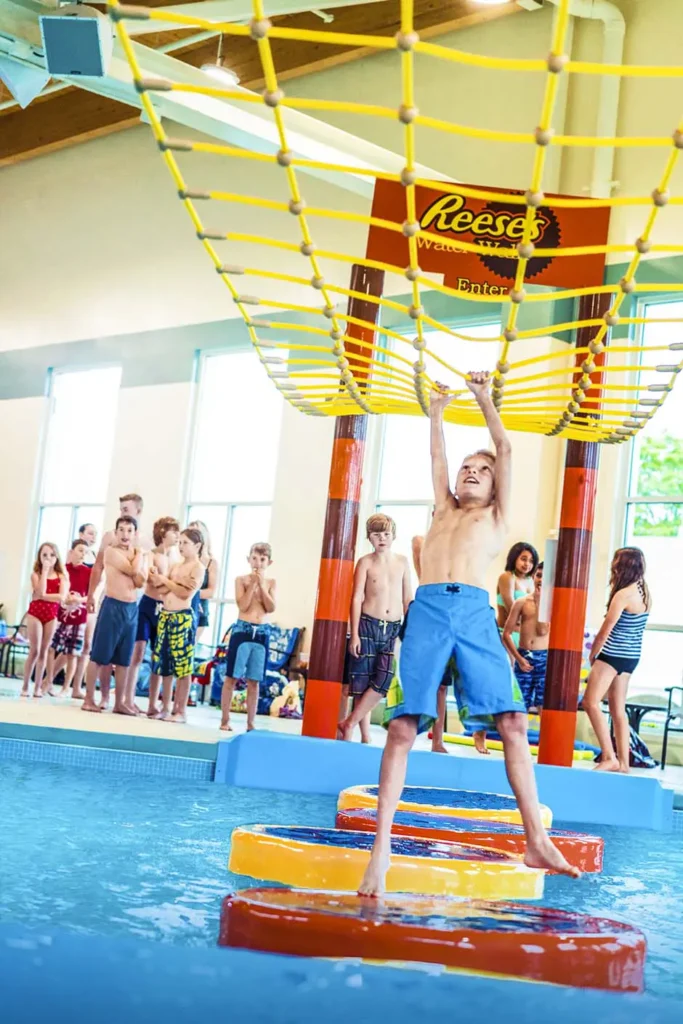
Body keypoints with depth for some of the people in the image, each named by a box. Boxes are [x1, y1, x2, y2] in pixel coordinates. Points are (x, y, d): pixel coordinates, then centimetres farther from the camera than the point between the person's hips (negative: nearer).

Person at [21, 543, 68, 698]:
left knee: (44, 651, 6)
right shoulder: (36, 574, -2)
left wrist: (43, 596, -16)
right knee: (34, 650, -5)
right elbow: (41, 592, -20)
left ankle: (38, 687, 10)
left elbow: (62, 597, -11)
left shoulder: (61, 576, 3)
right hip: (35, 613, -2)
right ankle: (25, 686, 3)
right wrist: (45, 570, -17)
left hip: (51, 616, 2)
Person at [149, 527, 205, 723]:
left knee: (183, 667, -5)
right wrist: (159, 579, -11)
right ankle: (166, 708, 17)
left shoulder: (198, 567, -6)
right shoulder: (175, 566, 15)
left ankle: (181, 711, -1)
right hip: (165, 615, 8)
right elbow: (162, 590, 8)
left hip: (183, 618, -8)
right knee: (164, 664, 9)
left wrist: (166, 580, -9)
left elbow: (186, 593, -15)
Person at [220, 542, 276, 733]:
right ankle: (225, 720, 7)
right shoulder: (242, 579, 0)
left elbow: (271, 608, -5)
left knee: (254, 682, 6)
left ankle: (250, 723, 10)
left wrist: (262, 586, -10)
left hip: (261, 633, 2)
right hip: (242, 630, -2)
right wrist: (253, 584, -13)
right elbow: (242, 606, -11)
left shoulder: (271, 583, 7)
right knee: (231, 678, 0)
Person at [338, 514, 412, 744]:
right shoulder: (366, 562, 1)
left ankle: (349, 723, 3)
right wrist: (354, 634, -8)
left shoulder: (402, 562, 9)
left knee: (383, 680, -10)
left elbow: (408, 599, 12)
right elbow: (356, 598, -2)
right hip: (368, 625, -2)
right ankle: (365, 735, 9)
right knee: (362, 681, 0)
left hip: (394, 628, 2)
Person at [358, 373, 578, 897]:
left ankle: (537, 841, -10)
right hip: (428, 610, 1)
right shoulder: (444, 511, 30)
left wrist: (484, 398, 32)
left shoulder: (496, 516, 25)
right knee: (403, 726, -10)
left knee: (512, 720, -13)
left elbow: (505, 449, 26)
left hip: (476, 613, -1)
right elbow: (436, 456, 35)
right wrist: (437, 411, 46)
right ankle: (382, 846, -10)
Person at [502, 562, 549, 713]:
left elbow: (543, 630, -12)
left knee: (544, 706, -8)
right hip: (523, 657, 2)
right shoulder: (521, 602, 5)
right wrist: (519, 658, -5)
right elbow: (506, 634, 3)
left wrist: (539, 603, -9)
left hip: (544, 658, -2)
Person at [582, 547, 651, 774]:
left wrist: (593, 654, 3)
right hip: (631, 657, 9)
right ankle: (623, 762, 13)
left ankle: (609, 757, -12)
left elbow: (606, 630, -13)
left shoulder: (623, 595, -18)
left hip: (614, 655, -9)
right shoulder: (643, 593, 7)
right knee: (618, 709, 12)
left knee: (590, 702, -7)